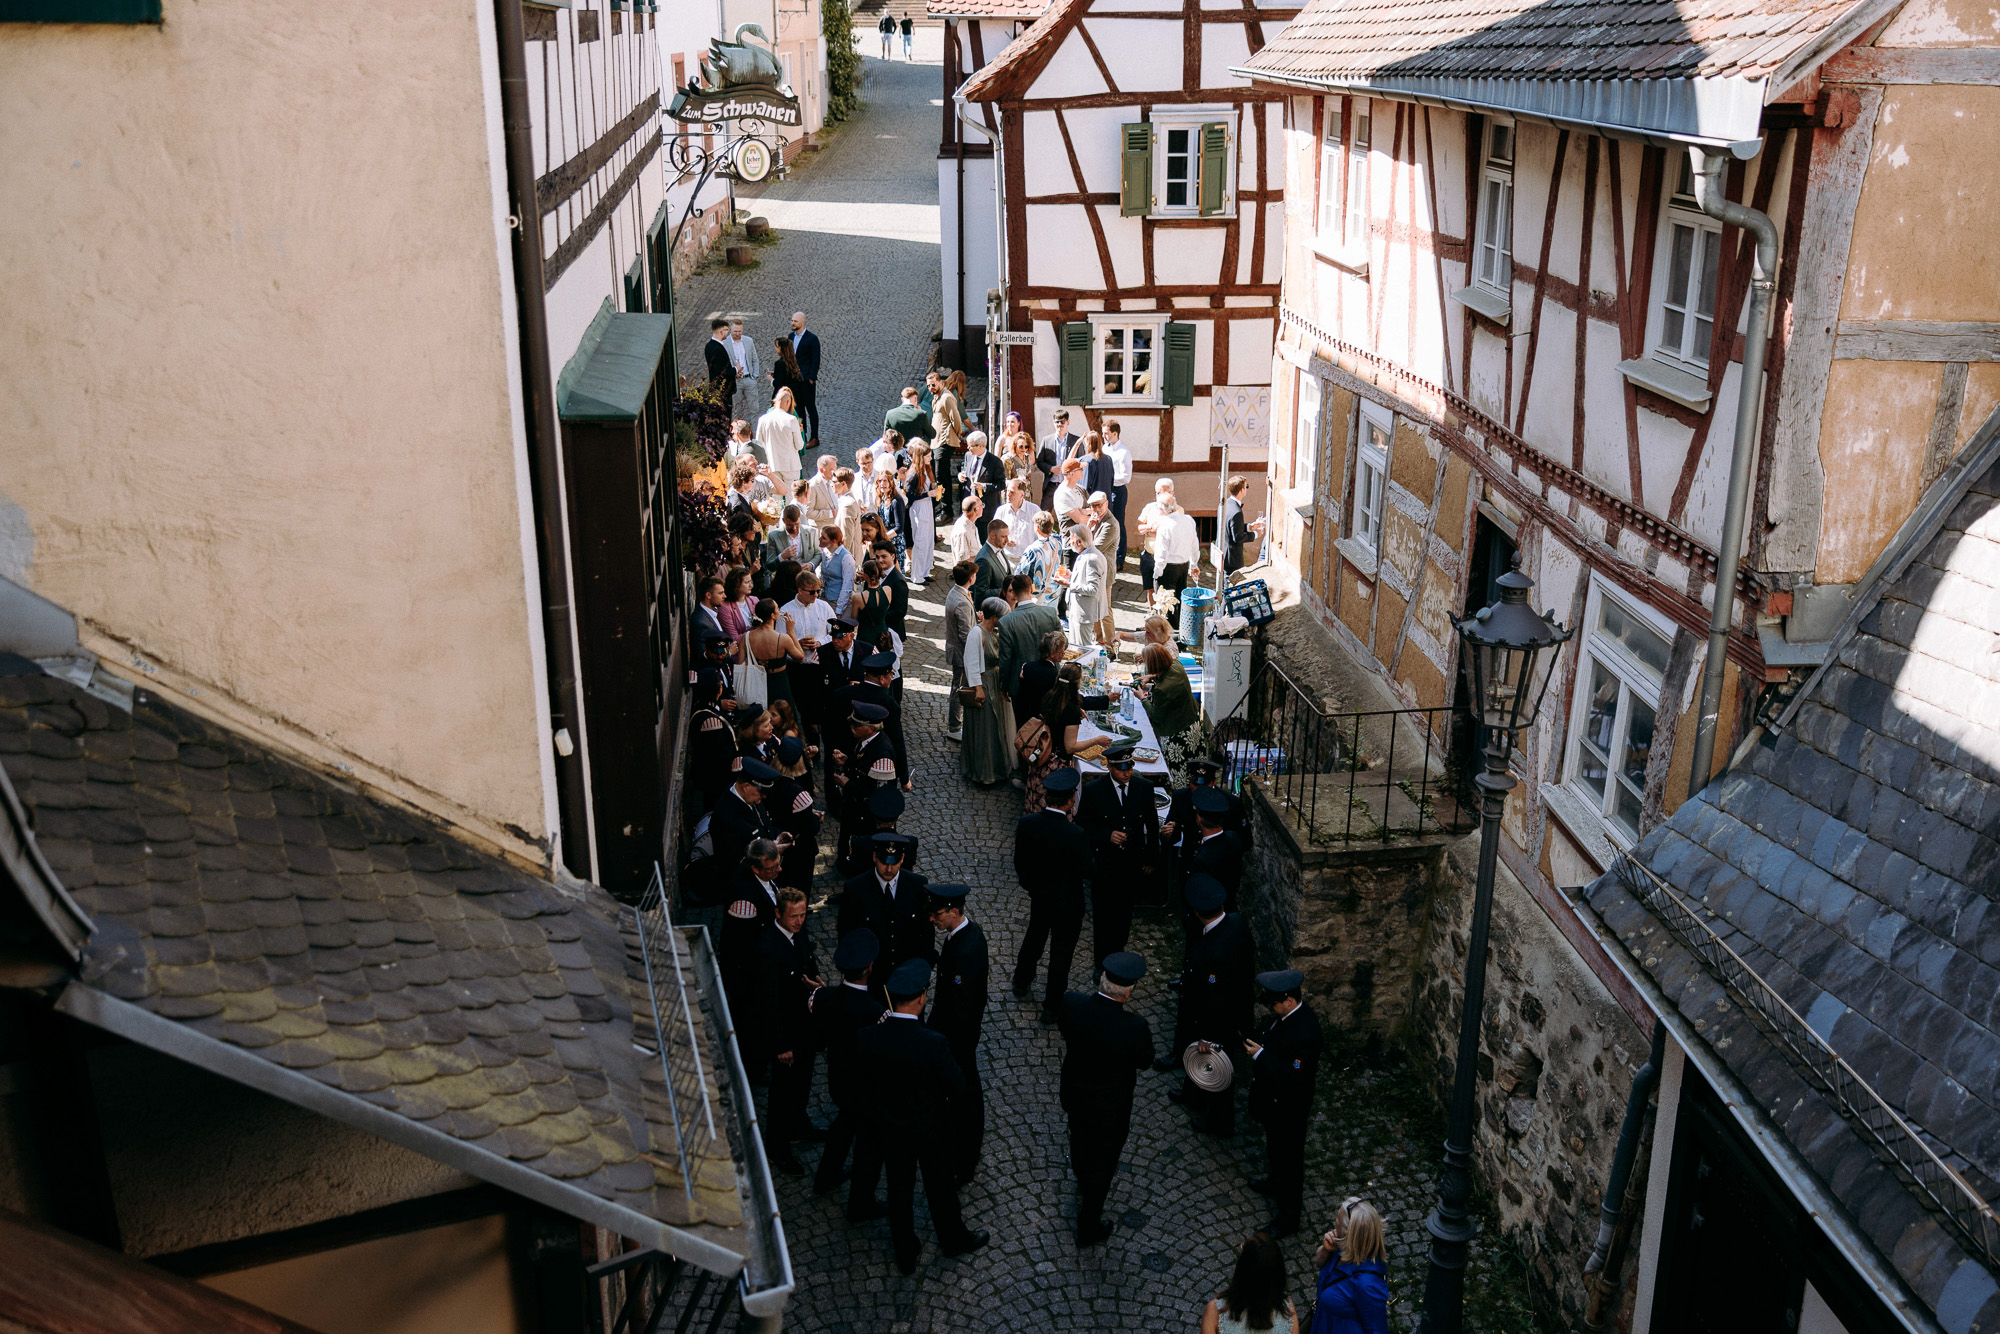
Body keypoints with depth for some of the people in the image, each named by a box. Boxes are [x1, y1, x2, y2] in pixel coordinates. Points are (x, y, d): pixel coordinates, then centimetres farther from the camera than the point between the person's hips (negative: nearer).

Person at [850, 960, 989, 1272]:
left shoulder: (866, 1038, -24)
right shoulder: (934, 1044, -33)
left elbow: (864, 1080, -7)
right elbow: (957, 1085, -18)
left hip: (889, 1129, 3)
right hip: (930, 1129, -2)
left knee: (900, 1190, 23)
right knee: (940, 1186, 23)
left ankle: (905, 1256, 41)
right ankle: (953, 1238, 48)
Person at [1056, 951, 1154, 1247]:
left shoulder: (1072, 1003, -27)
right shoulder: (1135, 1027, -36)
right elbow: (1144, 1061, -15)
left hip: (1074, 1096, 5)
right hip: (1110, 1109, -5)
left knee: (1079, 1142, 36)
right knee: (1102, 1166, 21)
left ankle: (1082, 1180, 68)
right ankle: (1088, 1228, 40)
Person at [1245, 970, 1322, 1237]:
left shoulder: (1304, 1031, -37)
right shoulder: (1285, 1015, -8)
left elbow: (1293, 1077, -35)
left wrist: (1261, 1055, -31)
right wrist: (1256, 1048, -2)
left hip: (1289, 1109, -9)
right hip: (1274, 1100, 9)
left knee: (1288, 1157, 11)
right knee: (1274, 1148, 32)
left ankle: (1288, 1217, 29)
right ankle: (1276, 1183, 58)